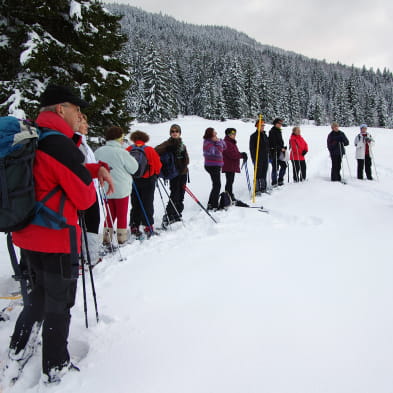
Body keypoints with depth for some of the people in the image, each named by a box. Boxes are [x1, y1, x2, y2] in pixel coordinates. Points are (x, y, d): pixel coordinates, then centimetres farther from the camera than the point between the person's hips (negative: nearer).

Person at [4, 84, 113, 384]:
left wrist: (97, 169, 0)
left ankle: (17, 359, 38)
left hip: (27, 236, 9)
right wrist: (91, 189, 5)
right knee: (59, 304, 9)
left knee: (39, 297, 26)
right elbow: (85, 198, -18)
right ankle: (56, 370, 25)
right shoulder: (60, 145, -21)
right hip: (57, 239, -9)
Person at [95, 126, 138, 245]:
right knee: (122, 216, 9)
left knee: (110, 215, 16)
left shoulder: (98, 152, -2)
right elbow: (134, 168, -8)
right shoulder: (121, 152, -17)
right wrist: (130, 158, 8)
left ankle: (106, 239, 15)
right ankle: (122, 239, 14)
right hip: (121, 190, -4)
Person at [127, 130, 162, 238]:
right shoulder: (149, 150, -8)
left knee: (135, 205, 11)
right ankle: (148, 227, 5)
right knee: (147, 204, 5)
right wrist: (155, 174, 13)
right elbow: (158, 166, -6)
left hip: (133, 181, 2)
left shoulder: (129, 150, -4)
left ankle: (134, 227, 11)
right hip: (148, 181, -2)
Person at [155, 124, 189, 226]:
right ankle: (167, 217, -3)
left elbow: (186, 160, 12)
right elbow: (156, 152, -18)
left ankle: (177, 215, 23)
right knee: (174, 195, -11)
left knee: (181, 196, 10)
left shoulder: (182, 145, 15)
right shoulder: (168, 144, -5)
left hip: (183, 173, 6)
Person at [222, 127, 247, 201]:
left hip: (232, 166, 10)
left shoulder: (232, 142, 19)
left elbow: (235, 153, 21)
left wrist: (242, 154, 2)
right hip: (228, 166, -10)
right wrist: (242, 155, -16)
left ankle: (231, 197, 22)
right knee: (229, 181, -7)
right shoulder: (226, 143, -16)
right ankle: (229, 197, -3)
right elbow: (232, 154, -23)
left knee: (230, 181, 15)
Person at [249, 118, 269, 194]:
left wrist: (267, 155, 16)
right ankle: (257, 189, -2)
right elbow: (252, 148, -9)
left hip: (265, 158, 7)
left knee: (264, 174, 11)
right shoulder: (254, 136, -6)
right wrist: (254, 159, -14)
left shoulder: (265, 135, 15)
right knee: (258, 174, -6)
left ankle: (263, 188, 19)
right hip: (258, 158, -7)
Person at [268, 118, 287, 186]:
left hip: (280, 153, 9)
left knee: (284, 165, 9)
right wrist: (281, 148, -16)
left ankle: (280, 180, 19)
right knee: (275, 168, -7)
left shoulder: (279, 131, 19)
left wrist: (284, 147, 9)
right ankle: (274, 183, 0)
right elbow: (273, 143, -16)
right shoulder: (272, 131, -9)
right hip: (274, 153, -9)